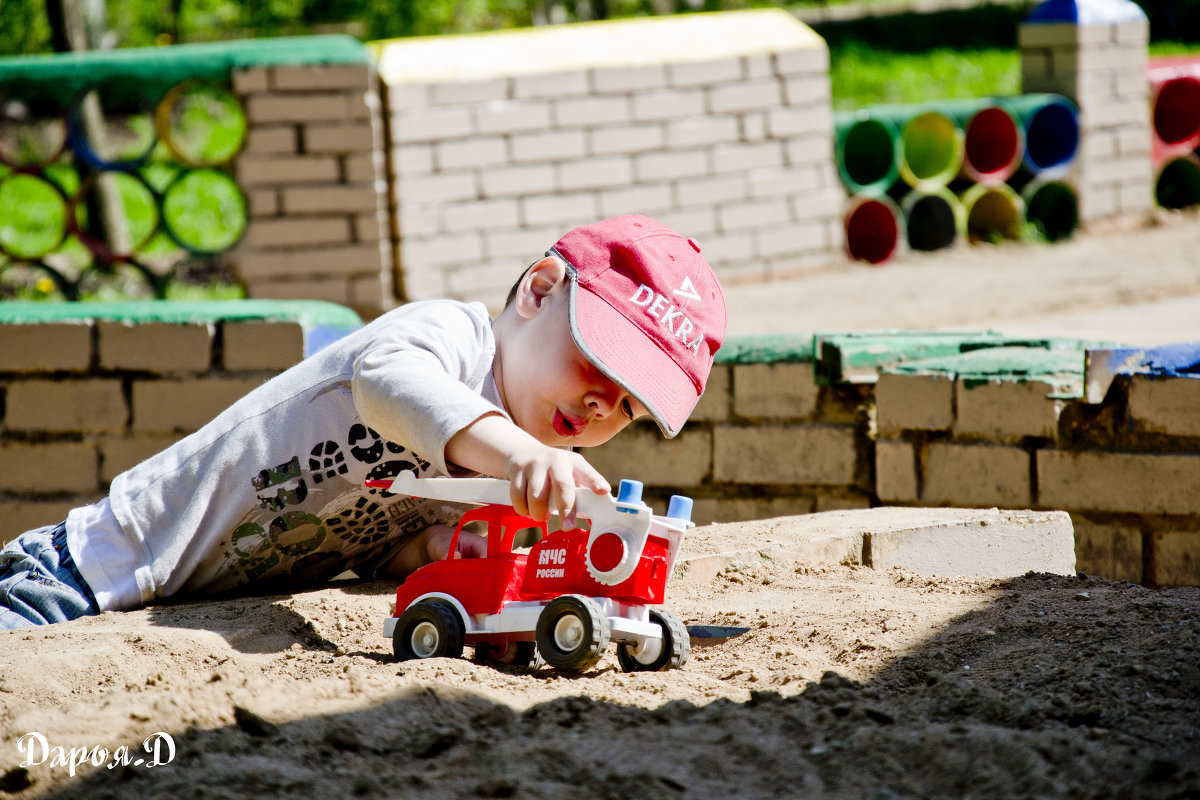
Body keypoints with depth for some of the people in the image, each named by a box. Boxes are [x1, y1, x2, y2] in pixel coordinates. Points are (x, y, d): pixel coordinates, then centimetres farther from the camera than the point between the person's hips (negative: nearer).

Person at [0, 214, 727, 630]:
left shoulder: (491, 486, 7)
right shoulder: (449, 331, -17)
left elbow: (371, 550, 6)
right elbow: (387, 379, -40)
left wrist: (432, 546, -17)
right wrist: (515, 451, -56)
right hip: (111, 573, -9)